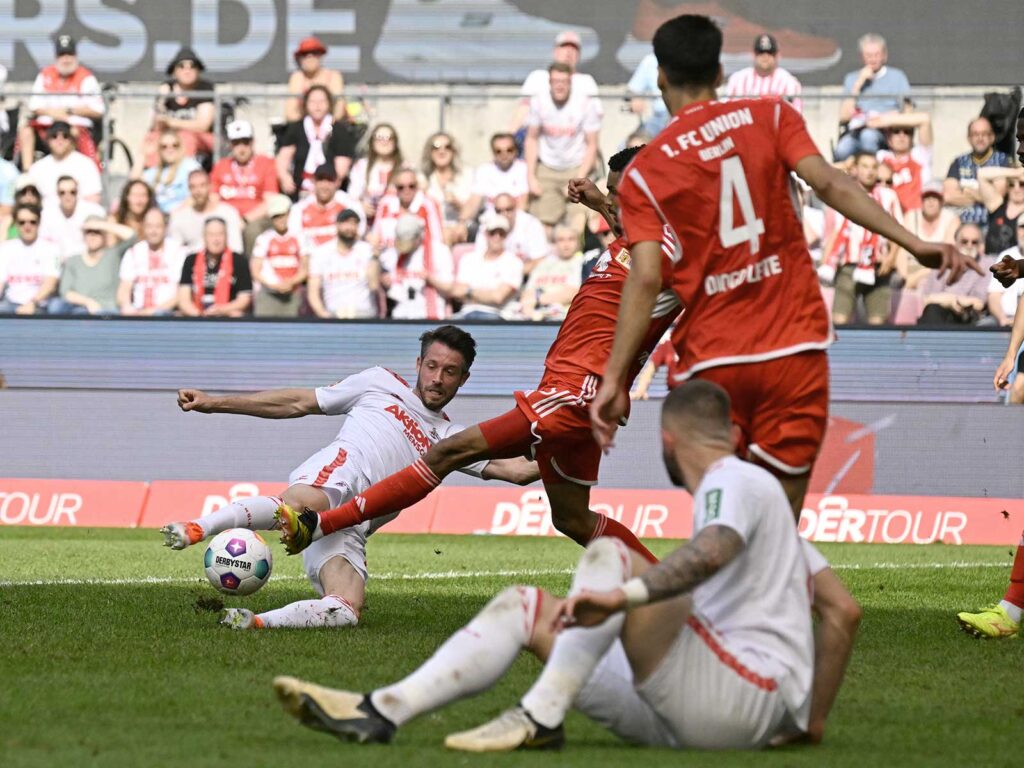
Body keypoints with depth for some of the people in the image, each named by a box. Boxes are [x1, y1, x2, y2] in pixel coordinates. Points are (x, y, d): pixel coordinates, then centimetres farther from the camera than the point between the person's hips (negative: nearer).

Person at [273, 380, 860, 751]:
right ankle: (381, 712, -9)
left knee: (609, 554, -22)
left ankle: (541, 717, -26)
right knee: (524, 606, 6)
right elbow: (846, 614, 25)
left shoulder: (735, 481, -2)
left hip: (750, 696, -9)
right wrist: (812, 721, 24)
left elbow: (711, 553, -27)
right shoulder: (757, 491, 28)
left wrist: (624, 595, -38)